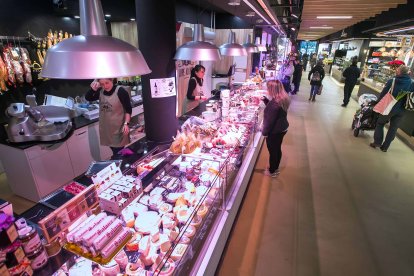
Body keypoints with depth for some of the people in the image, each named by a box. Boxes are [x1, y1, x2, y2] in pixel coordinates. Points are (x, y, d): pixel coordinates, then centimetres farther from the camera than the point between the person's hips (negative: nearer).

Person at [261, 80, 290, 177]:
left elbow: (269, 120, -25)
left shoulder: (275, 103, -29)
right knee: (277, 149, 23)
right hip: (282, 129, 9)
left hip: (274, 132, -9)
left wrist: (264, 132, -13)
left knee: (272, 151, 9)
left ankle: (272, 171, 28)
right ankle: (275, 168, 42)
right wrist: (265, 99, 9)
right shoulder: (283, 99, 1)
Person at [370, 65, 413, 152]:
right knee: (393, 128, 12)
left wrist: (378, 103, 4)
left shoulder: (392, 81, -12)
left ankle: (377, 142, 13)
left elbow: (383, 94, -8)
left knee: (380, 123, 16)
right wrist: (405, 106, 15)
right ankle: (385, 147, 18)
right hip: (401, 111, 3)